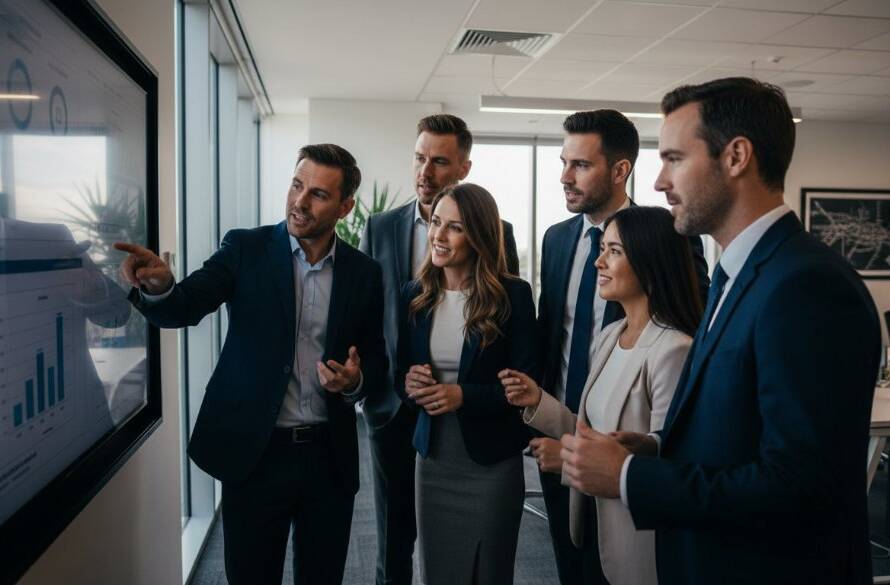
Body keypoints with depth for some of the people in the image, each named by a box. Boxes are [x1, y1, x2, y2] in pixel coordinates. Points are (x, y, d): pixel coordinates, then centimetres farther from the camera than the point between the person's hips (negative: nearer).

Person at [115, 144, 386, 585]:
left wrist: (355, 380, -14)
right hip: (253, 453, -1)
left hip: (330, 457, 2)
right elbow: (183, 309, -15)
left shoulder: (364, 272, 1)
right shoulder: (245, 249, -4)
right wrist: (158, 286, -37)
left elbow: (376, 360, 8)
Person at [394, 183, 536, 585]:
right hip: (432, 459, 3)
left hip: (492, 463, -3)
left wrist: (462, 395, -23)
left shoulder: (512, 295, -11)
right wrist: (410, 385, -13)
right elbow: (400, 374, 9)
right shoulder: (415, 295, 2)